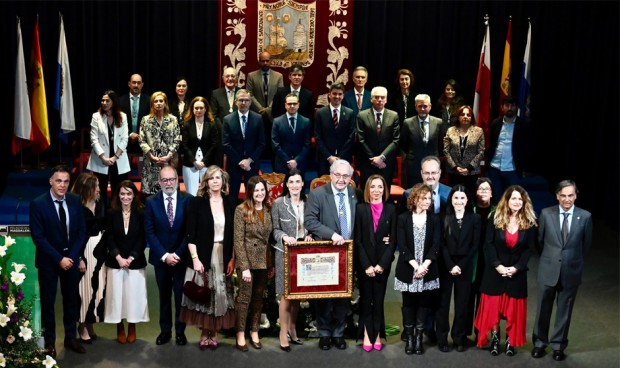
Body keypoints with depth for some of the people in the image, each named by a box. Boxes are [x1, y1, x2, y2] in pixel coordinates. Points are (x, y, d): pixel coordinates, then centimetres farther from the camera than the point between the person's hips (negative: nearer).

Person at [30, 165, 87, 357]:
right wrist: (59, 259, -18)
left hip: (71, 258, 3)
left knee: (71, 299, 12)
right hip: (48, 261, -3)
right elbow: (38, 237, -15)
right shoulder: (38, 204, -13)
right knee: (48, 301, 7)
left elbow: (82, 231, 1)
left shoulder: (75, 201, -3)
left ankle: (70, 337, 26)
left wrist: (71, 256, -9)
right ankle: (49, 341, 20)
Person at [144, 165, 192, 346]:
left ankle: (180, 331, 18)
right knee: (164, 296, 11)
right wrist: (164, 255, -10)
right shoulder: (151, 202, -1)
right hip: (161, 257, 1)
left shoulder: (188, 200, -6)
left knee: (181, 296, 6)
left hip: (182, 257, -1)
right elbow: (149, 231, -3)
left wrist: (178, 254, -11)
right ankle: (165, 330, 22)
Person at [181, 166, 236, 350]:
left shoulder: (229, 204, 5)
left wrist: (232, 259, 0)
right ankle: (204, 334, 16)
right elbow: (190, 234, -6)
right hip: (203, 256, -2)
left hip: (223, 257, 2)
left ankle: (214, 333, 17)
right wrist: (195, 258, -12)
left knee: (220, 295, 4)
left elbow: (233, 235, 7)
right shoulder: (197, 202, -4)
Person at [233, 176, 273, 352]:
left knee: (258, 297, 10)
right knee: (245, 297, 0)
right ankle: (240, 335, 9)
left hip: (264, 261, 4)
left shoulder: (269, 210, 6)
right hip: (247, 260, -4)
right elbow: (238, 240, -11)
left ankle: (254, 332, 20)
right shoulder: (241, 210, -8)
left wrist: (272, 264, 4)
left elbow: (271, 238, 8)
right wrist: (244, 266, -16)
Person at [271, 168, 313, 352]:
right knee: (286, 294, -3)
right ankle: (283, 333, 6)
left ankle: (292, 329, 25)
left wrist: (309, 236, -8)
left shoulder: (307, 203, 6)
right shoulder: (278, 203, -5)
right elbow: (275, 229, -5)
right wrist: (285, 237, -23)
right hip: (285, 252, -4)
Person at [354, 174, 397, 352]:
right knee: (366, 299, 5)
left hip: (383, 263, 1)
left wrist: (382, 264, -9)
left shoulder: (390, 209, 2)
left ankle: (377, 335, 11)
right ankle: (367, 335, 10)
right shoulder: (360, 208, 0)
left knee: (379, 299, 5)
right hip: (364, 263, 0)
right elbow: (358, 240, -3)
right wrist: (366, 265, -11)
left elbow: (393, 239, 0)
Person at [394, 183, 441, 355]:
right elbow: (402, 245, -6)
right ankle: (409, 337, 14)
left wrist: (424, 265, -16)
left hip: (428, 270, 1)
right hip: (408, 270, -1)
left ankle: (419, 337, 11)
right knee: (408, 304, 5)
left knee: (424, 303, 4)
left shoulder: (434, 219, 4)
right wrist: (415, 265, -16)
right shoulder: (403, 218, 0)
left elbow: (436, 245, -3)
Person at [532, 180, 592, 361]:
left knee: (564, 311, 11)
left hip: (571, 271, 0)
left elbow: (587, 244, 5)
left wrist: (574, 260, 12)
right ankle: (540, 343, 27)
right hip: (548, 269, 0)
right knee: (543, 309, 11)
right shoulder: (546, 213, -6)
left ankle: (558, 345, 25)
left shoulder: (585, 216, -7)